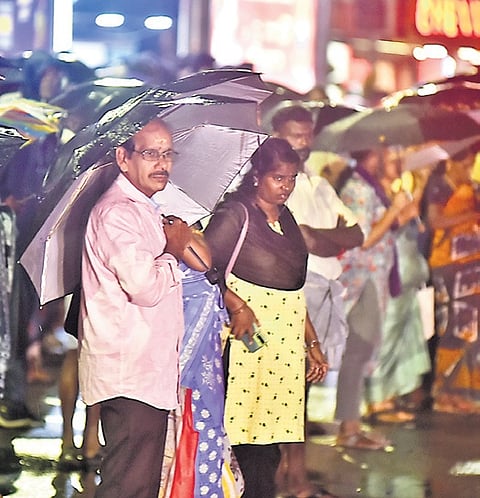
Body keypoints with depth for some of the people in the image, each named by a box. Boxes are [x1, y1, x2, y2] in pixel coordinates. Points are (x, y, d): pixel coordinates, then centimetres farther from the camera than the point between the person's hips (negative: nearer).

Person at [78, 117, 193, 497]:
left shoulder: (144, 210, 20)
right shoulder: (117, 213, -14)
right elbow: (146, 287, -22)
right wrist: (173, 251, -4)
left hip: (149, 372, 11)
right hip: (129, 376, -11)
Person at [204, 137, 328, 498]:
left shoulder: (286, 219, 17)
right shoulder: (236, 214, -4)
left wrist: (312, 342, 21)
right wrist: (238, 306, -24)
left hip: (285, 343, 7)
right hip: (247, 337, -7)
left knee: (268, 446, 4)